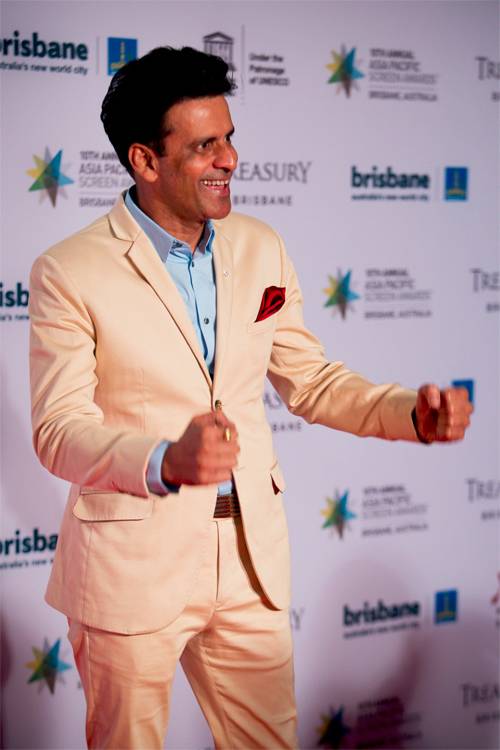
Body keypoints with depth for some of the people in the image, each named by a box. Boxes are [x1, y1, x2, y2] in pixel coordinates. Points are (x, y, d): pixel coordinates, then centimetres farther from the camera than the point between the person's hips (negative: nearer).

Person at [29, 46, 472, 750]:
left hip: (250, 555, 4)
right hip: (132, 565, -4)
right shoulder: (69, 271, -11)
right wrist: (167, 461, -31)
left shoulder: (260, 248, 5)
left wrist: (412, 412, -6)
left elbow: (310, 378, 11)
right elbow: (59, 430, -13)